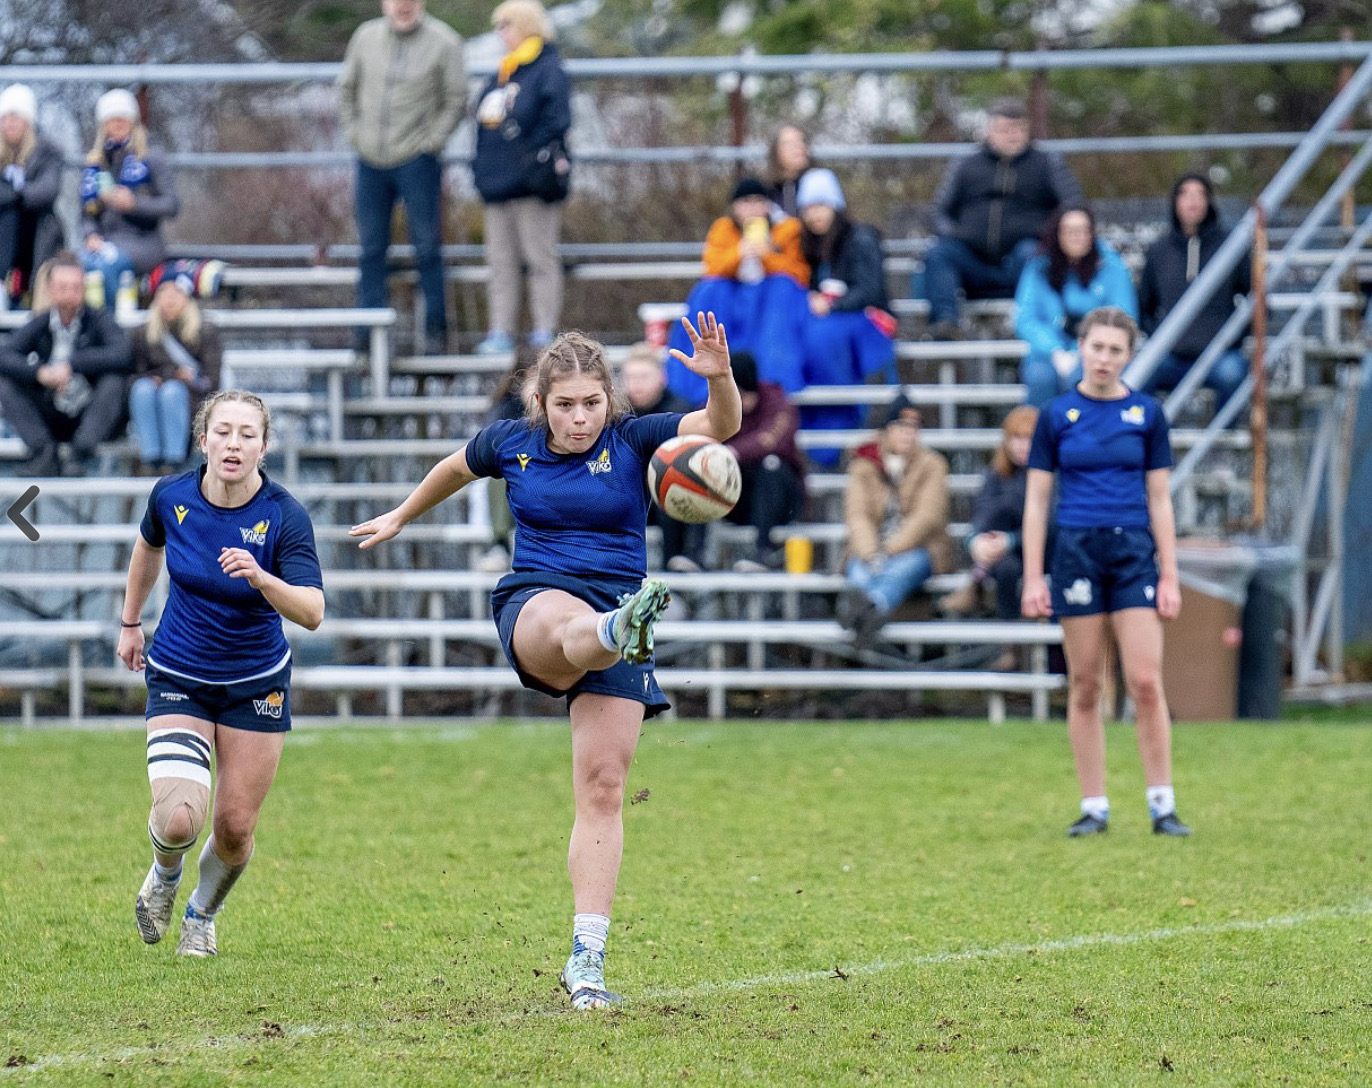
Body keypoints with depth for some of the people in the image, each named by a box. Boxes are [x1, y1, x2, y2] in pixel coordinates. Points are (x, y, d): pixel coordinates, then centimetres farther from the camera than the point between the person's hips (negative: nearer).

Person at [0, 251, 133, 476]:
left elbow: (122, 355, -26)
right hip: (51, 422, 3)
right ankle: (44, 454, -19)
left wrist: (72, 364, -30)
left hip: (92, 416, -3)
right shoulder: (40, 324, 1)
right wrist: (40, 373, -31)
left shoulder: (98, 321, -6)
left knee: (113, 380, -30)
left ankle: (81, 454, -26)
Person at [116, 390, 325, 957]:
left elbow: (312, 612, -27)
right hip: (178, 678, 0)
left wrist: (259, 576, -44)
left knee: (235, 829, 2)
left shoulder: (285, 516, -20)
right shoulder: (170, 496, -12)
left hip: (256, 685, 0)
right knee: (178, 820, -17)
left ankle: (202, 915, 35)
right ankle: (164, 874, 21)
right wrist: (130, 622, 22)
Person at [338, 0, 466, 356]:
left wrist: (433, 140, -9)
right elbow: (346, 89, 16)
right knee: (371, 250, 7)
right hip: (370, 163, 4)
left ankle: (436, 330, 5)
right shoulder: (366, 37, 6)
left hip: (417, 162, -4)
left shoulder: (443, 42, -5)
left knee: (427, 249, -1)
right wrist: (353, 132, 6)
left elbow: (456, 99, -2)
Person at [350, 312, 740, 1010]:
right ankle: (623, 630, -81)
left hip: (616, 606, 1)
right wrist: (401, 517, 44)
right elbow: (454, 470, 30)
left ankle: (587, 959, -5)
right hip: (533, 606, -1)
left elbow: (720, 426, -13)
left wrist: (719, 379, -33)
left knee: (602, 788, -6)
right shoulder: (509, 443, 8)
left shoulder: (633, 440, 1)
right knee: (573, 623, -41)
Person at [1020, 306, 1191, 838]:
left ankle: (1162, 805, -2)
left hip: (1134, 553, 0)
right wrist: (1033, 577, -1)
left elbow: (1159, 499, 7)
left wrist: (1169, 575, 2)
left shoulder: (1146, 413, 5)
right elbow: (1036, 500, 5)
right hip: (1076, 551, 0)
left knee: (1146, 681, -8)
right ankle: (1094, 808, 9)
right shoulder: (1057, 414, 3)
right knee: (1084, 685, 2)